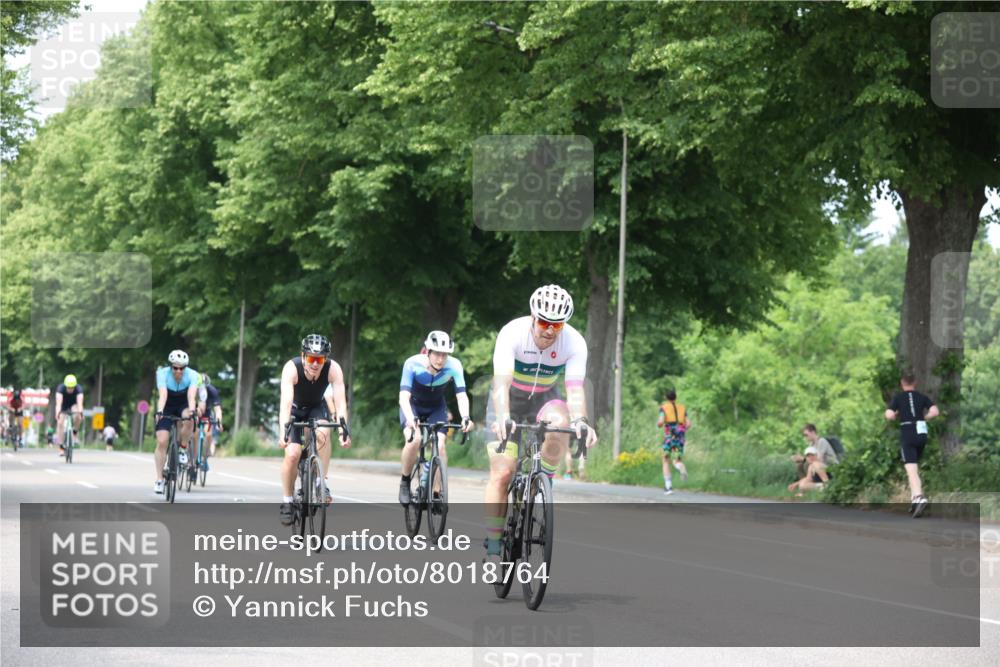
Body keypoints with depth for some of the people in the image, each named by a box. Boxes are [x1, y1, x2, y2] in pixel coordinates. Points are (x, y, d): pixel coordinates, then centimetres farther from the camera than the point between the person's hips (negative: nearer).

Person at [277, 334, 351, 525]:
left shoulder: (333, 369, -28)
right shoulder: (292, 368, -33)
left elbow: (340, 401, -33)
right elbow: (286, 402, -42)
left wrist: (343, 430, -46)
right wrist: (283, 432, -53)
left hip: (316, 407, 1)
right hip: (294, 409, -1)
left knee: (323, 433, -31)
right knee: (292, 453, -18)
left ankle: (322, 483, -18)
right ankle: (287, 501, 1)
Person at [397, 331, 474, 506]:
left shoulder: (454, 366, -26)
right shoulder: (413, 364, -31)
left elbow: (461, 395, -31)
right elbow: (404, 396, -37)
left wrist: (465, 417, -49)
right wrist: (410, 419, -54)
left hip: (436, 408, 2)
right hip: (413, 406, -2)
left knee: (439, 445, -21)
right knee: (414, 440, -28)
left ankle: (436, 493, -9)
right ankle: (405, 482, -5)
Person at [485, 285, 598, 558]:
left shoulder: (574, 342, -23)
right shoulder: (512, 333, -29)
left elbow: (575, 388, -31)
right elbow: (501, 382, -39)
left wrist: (580, 420, -51)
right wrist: (502, 417, -57)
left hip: (544, 397, 2)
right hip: (510, 399, -2)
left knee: (559, 423, -34)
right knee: (502, 472, -12)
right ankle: (493, 545, -5)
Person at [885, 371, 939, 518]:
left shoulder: (898, 397, 1)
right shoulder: (922, 397, 8)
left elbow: (889, 415, -9)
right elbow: (935, 411, -3)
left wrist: (896, 416, 12)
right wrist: (923, 418, 13)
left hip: (907, 434, -4)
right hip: (922, 434, 4)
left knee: (911, 470, -12)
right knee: (915, 467, 20)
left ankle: (920, 497, -32)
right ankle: (914, 499, 17)